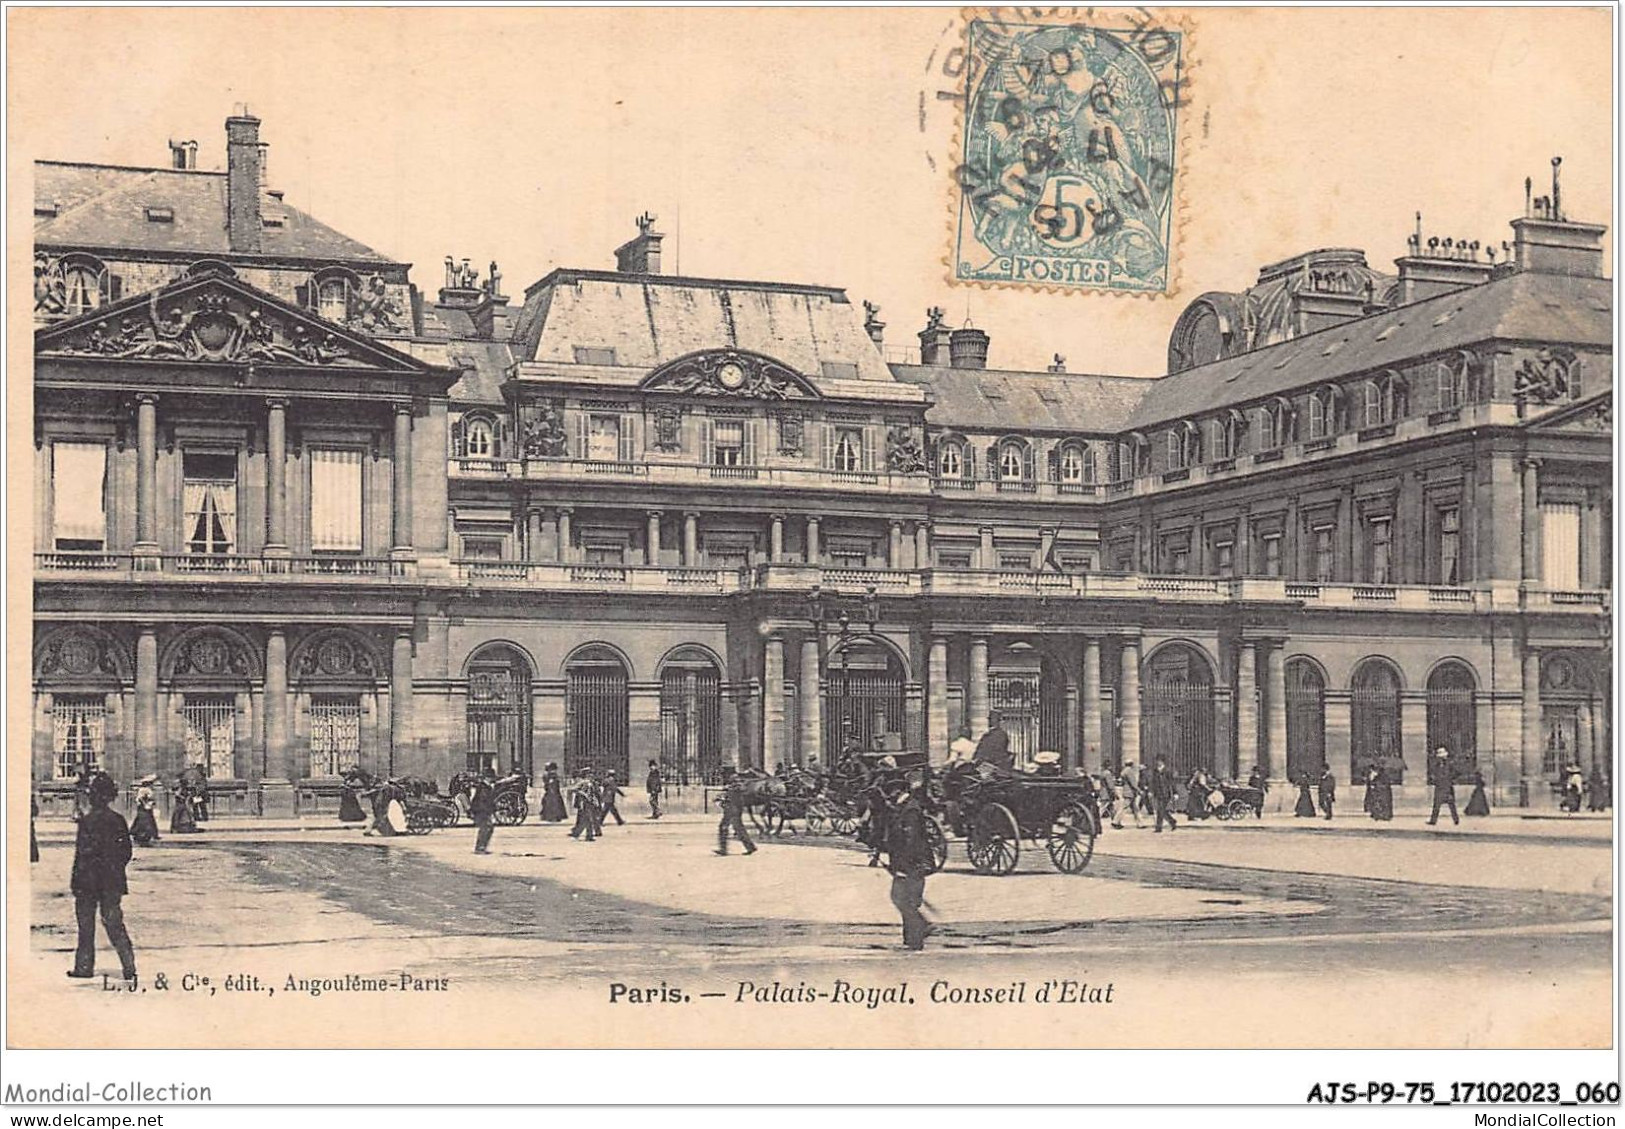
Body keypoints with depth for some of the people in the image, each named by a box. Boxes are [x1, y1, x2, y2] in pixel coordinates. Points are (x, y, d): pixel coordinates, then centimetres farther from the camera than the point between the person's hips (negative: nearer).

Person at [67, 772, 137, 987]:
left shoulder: (87, 821, -13)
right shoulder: (119, 820, 3)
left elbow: (83, 853, -15)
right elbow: (127, 851, 7)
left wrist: (75, 882, -9)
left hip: (89, 881, -5)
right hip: (113, 882, 5)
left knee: (86, 926, 8)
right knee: (115, 925, 6)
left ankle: (84, 967, 13)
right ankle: (129, 968, -3)